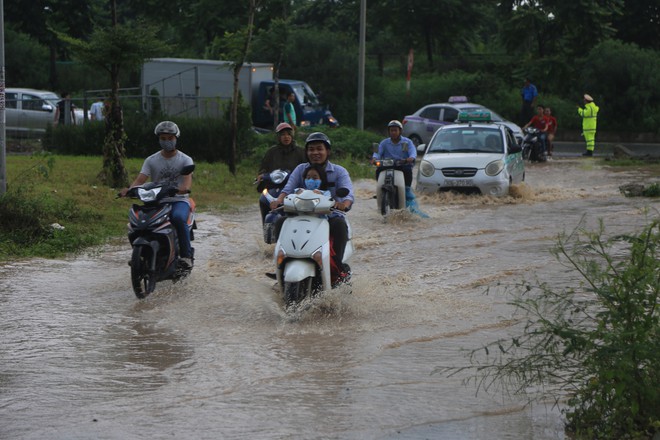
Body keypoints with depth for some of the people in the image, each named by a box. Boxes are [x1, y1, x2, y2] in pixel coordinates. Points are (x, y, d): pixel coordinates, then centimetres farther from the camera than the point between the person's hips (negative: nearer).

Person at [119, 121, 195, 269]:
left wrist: (184, 188, -39)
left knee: (178, 218, -37)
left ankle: (186, 255, -28)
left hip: (179, 201, -3)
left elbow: (188, 180, -14)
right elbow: (140, 180, -3)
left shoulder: (185, 160, 4)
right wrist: (130, 189, -27)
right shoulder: (151, 160, 10)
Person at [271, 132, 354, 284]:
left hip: (330, 216, -2)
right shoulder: (300, 170, 11)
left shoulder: (339, 171, 3)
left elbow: (348, 193, -14)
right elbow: (288, 188, -5)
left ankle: (338, 265, -24)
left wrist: (344, 203, -39)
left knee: (340, 225, -35)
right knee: (280, 223, -21)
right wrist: (279, 200, -29)